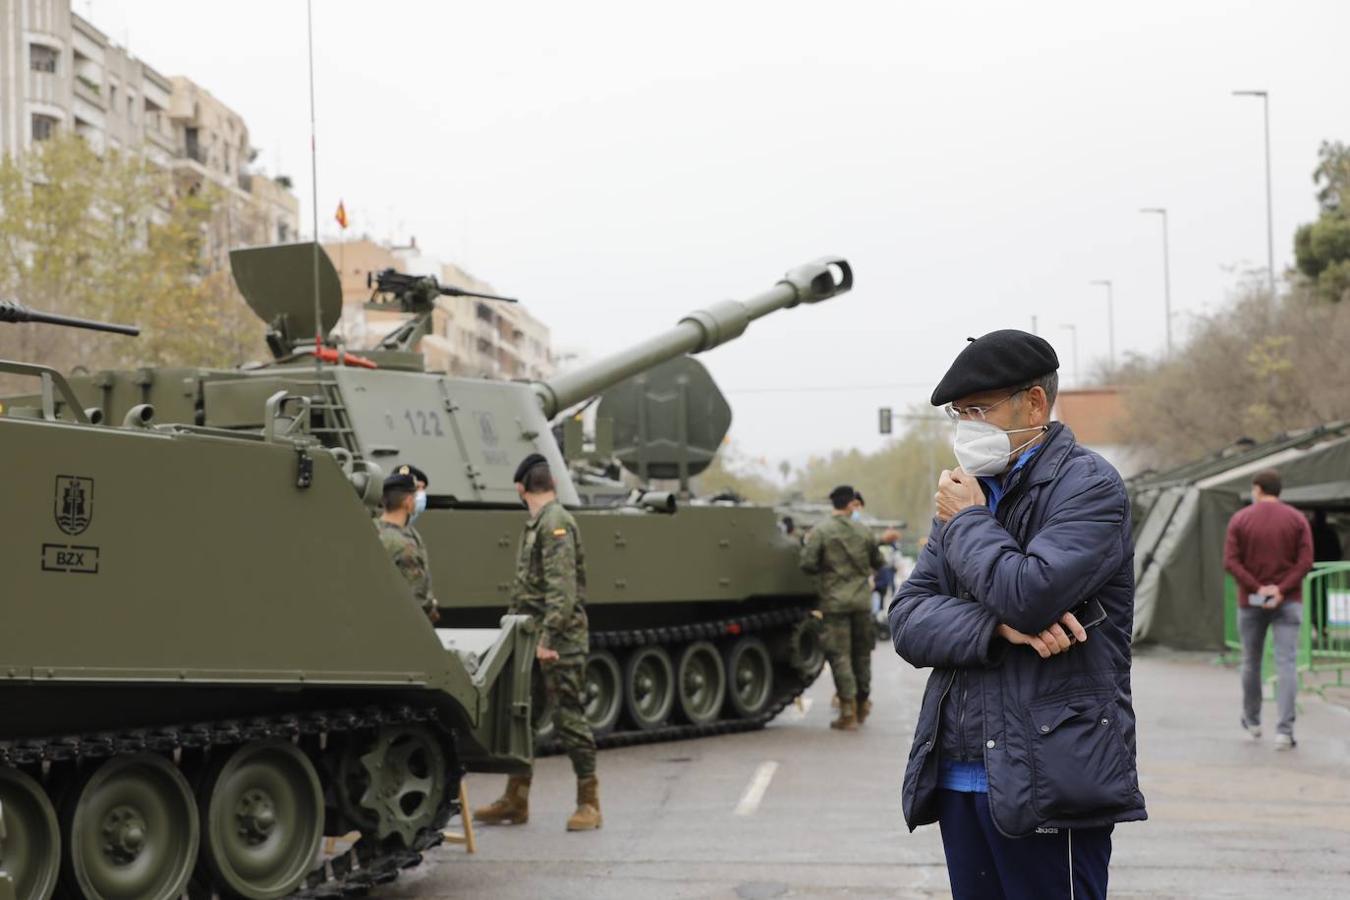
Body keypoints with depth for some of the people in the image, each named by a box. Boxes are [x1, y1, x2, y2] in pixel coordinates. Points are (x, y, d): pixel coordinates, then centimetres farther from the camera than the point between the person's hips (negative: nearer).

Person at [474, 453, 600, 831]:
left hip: (561, 644, -9)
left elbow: (562, 589, -23)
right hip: (532, 642, 10)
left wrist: (548, 638, -27)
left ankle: (589, 803, 6)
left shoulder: (556, 522, -14)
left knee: (569, 718, -3)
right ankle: (515, 801, 19)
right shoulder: (536, 524, 16)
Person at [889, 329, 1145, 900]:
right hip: (959, 781, 7)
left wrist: (967, 522, -5)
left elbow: (1031, 595, -21)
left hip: (1048, 785, -7)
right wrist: (997, 627, -12)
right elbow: (906, 620, 6)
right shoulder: (971, 492, 16)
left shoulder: (1087, 485, -5)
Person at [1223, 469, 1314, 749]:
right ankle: (1284, 731, -17)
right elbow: (1305, 562, -9)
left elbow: (1231, 562, -11)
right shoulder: (1298, 519, 0)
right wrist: (1280, 591, -15)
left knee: (1251, 661, 18)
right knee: (1286, 665, -6)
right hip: (1287, 601, 0)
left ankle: (1252, 720, 34)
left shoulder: (1239, 519, -2)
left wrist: (1258, 589, -15)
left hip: (1251, 601, 1)